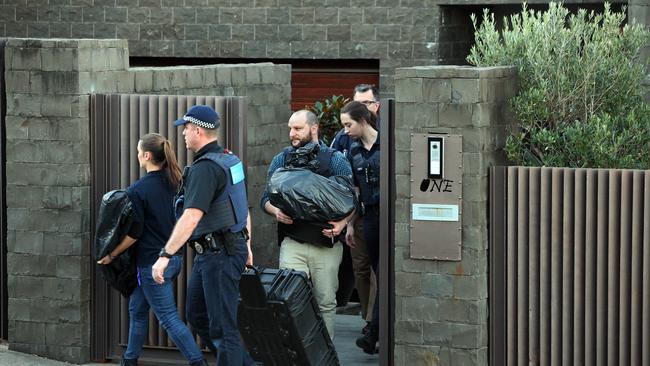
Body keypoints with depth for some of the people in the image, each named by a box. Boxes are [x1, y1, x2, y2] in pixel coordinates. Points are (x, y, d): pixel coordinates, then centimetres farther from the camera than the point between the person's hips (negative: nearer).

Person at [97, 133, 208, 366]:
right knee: (137, 309, 21)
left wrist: (111, 255, -4)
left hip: (152, 262, -8)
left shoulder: (138, 190, -17)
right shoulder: (173, 183, 3)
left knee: (169, 318, -3)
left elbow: (134, 233, -15)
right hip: (174, 259, 8)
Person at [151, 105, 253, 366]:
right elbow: (244, 207, 20)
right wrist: (246, 245, 28)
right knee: (196, 315, 18)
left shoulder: (205, 168, -19)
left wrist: (165, 255, -30)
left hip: (218, 255, -10)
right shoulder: (230, 160, 11)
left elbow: (191, 217, -29)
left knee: (222, 325, -5)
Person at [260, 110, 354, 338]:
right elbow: (266, 199, 14)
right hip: (292, 243, 1)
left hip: (327, 244, -1)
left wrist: (343, 222, -15)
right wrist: (276, 212, -9)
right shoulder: (281, 161, 11)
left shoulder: (335, 160, 5)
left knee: (326, 302, 6)